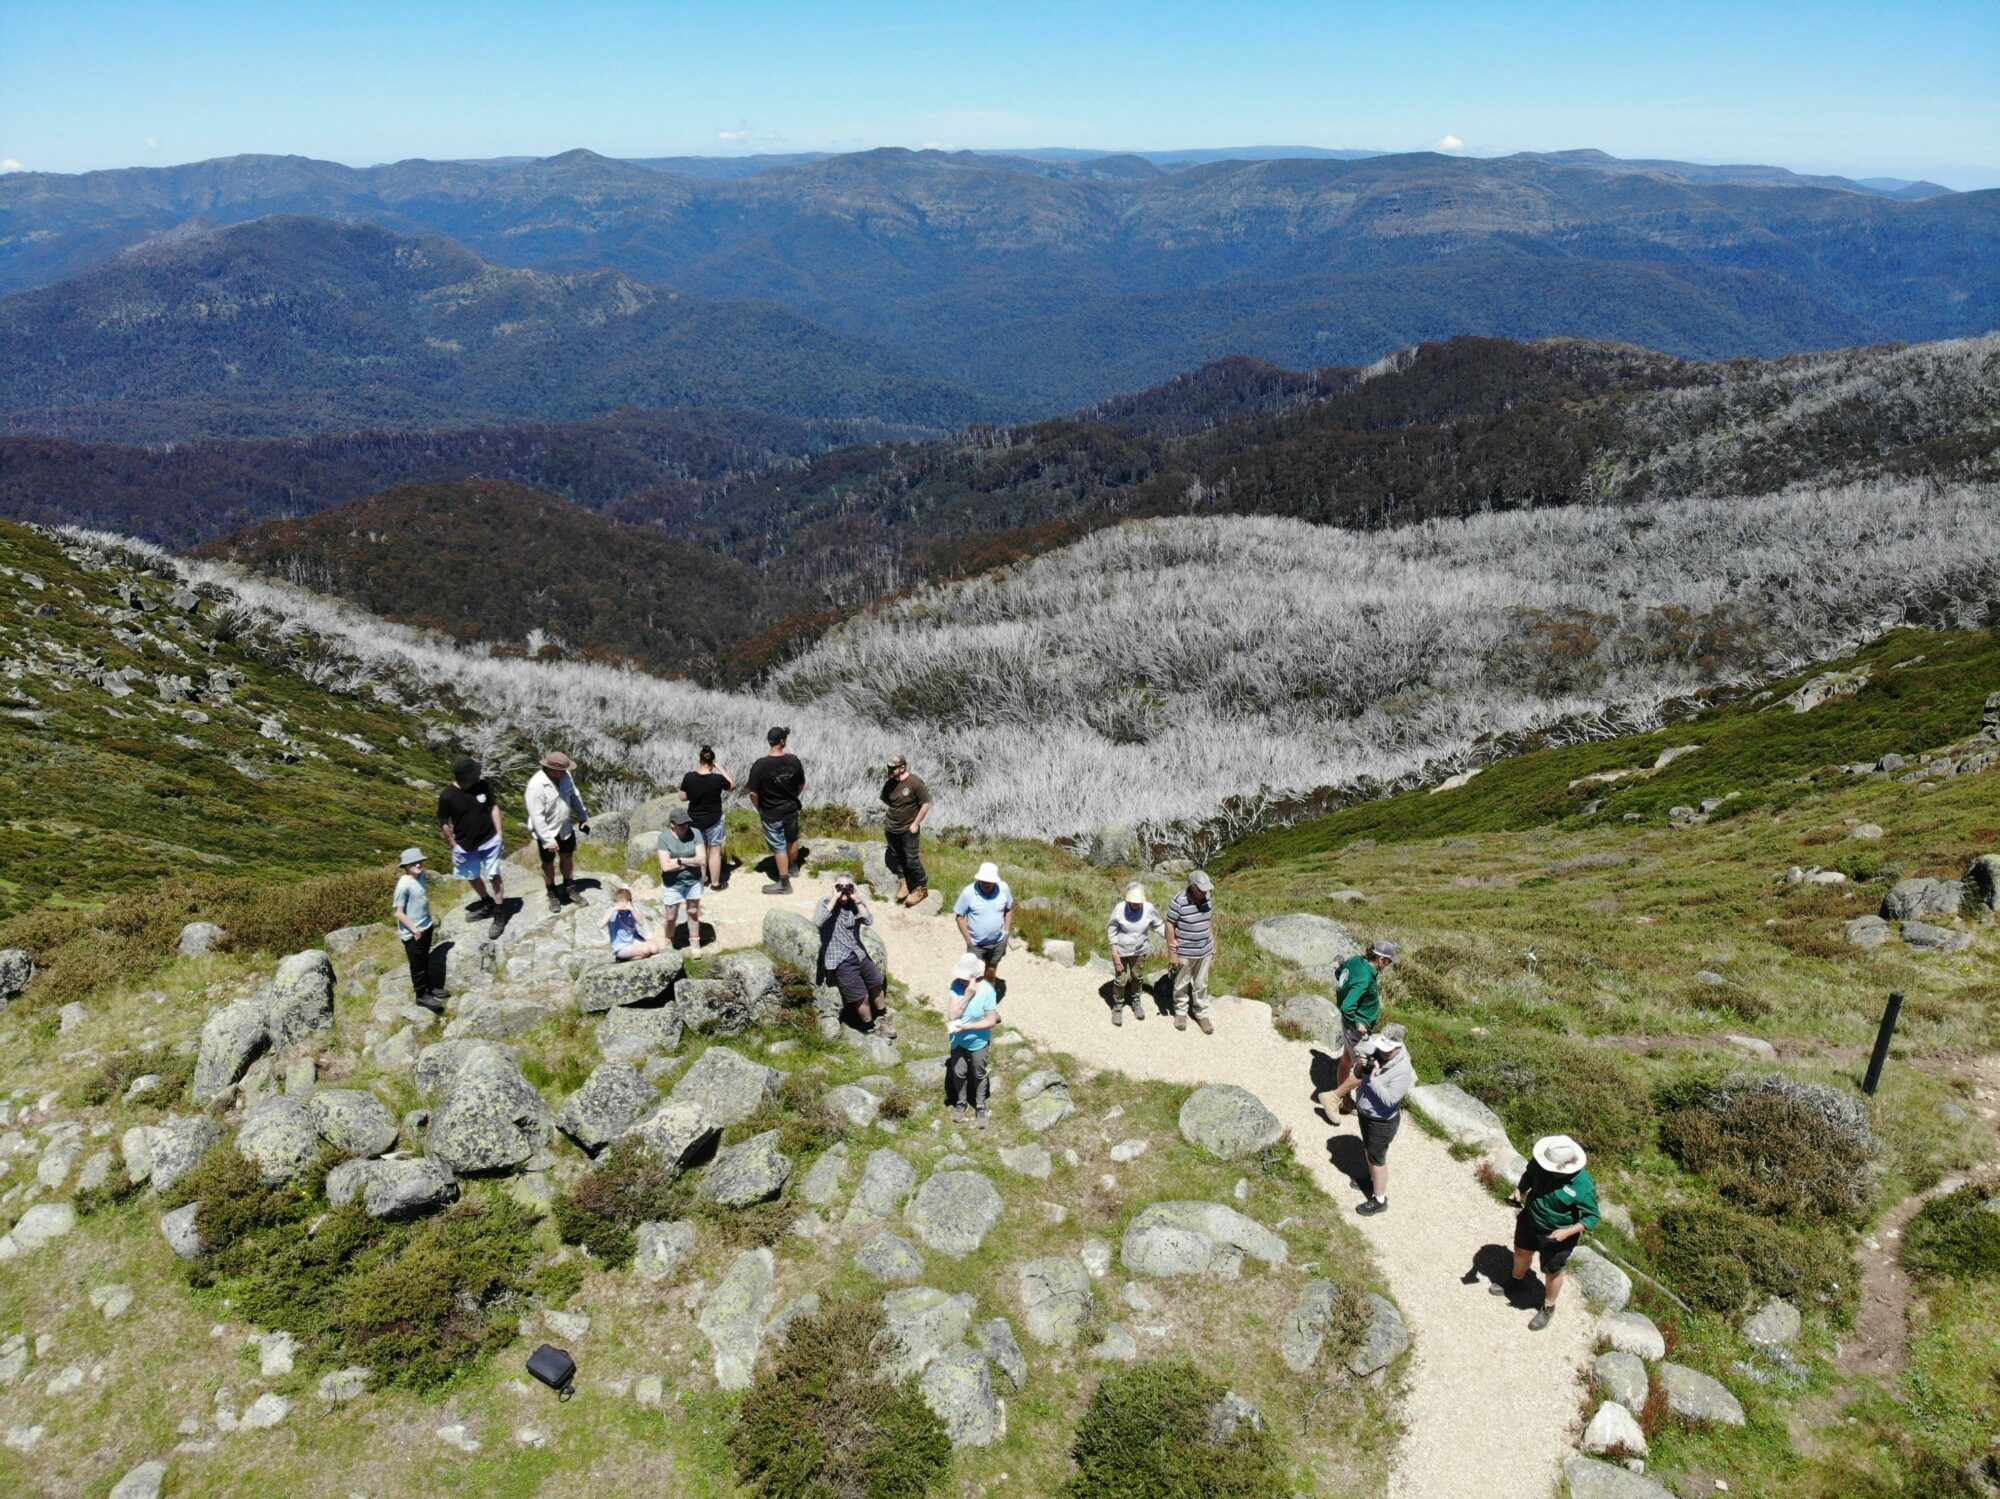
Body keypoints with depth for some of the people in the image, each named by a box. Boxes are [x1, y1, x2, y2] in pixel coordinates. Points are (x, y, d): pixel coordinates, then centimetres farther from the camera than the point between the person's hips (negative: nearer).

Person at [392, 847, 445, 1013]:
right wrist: (414, 929, -19)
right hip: (412, 933, -7)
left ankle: (429, 987, 40)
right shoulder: (404, 885, -25)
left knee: (425, 960, 24)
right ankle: (422, 995, 24)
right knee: (417, 964, 9)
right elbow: (398, 912, -21)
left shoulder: (422, 876, -2)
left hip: (426, 927, 7)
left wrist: (431, 921, 17)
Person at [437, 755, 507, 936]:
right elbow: (444, 823, -8)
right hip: (465, 845, 0)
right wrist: (454, 846, -3)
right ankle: (487, 903, 42)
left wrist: (499, 833, -3)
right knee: (473, 877, 18)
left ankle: (499, 914, 11)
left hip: (489, 841, 0)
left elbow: (494, 807, 0)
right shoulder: (447, 796, -20)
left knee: (494, 876, 0)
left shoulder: (482, 785, -14)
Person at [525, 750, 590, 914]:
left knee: (568, 857, 20)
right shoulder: (536, 786, -32)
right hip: (547, 832, -6)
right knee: (548, 863, 14)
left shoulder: (565, 776, -12)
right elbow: (536, 816, -28)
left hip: (566, 827, 6)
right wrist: (548, 840, -26)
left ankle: (570, 889, 38)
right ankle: (552, 895, 34)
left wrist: (583, 818, 12)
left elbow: (574, 797, 5)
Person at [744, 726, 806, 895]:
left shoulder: (760, 765, -23)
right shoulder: (794, 760, -12)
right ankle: (793, 866, 49)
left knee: (779, 846, 7)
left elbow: (753, 793, -18)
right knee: (792, 839, 26)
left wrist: (759, 808, 1)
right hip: (791, 808, 4)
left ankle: (784, 883, 16)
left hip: (772, 813, -4)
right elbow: (801, 785, 2)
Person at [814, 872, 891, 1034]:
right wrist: (834, 899, -24)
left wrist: (857, 900, -18)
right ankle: (872, 1028, 24)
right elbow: (817, 922, -29)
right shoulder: (826, 902, -9)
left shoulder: (856, 903, 3)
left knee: (876, 985, 20)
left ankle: (882, 1018, 45)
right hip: (841, 960, -5)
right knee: (861, 996, 0)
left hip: (859, 954, 6)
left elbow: (869, 921, -13)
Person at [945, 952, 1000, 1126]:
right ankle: (961, 1102, 48)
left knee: (979, 1075, 20)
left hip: (978, 1042, -2)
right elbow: (952, 1016, -25)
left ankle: (980, 1106, 43)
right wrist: (967, 996, -35)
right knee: (959, 1073, 22)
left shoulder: (987, 991, -28)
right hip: (958, 1040, 2)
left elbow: (991, 1021, -22)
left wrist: (966, 1027, -30)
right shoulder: (957, 985, -21)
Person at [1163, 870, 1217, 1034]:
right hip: (1184, 953, -4)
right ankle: (1180, 1012, 34)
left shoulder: (1208, 897, -7)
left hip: (1205, 951, 4)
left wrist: (1213, 942, 16)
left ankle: (1201, 1014, 30)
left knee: (1201, 985, 16)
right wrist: (1172, 953, -14)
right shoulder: (1178, 902, -25)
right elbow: (1170, 926, -17)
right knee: (1182, 984, 15)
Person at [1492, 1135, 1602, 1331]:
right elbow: (1529, 1175, -1)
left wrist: (1567, 1232, -32)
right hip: (1530, 1219, 5)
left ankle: (1548, 1309, 47)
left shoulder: (1584, 1186, -34)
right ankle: (1514, 1285, 60)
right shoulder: (1541, 1163, -23)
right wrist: (1519, 1191, -18)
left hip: (1556, 1235, -5)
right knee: (1522, 1252, 29)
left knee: (1552, 1272, 19)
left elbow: (1591, 1218, -21)